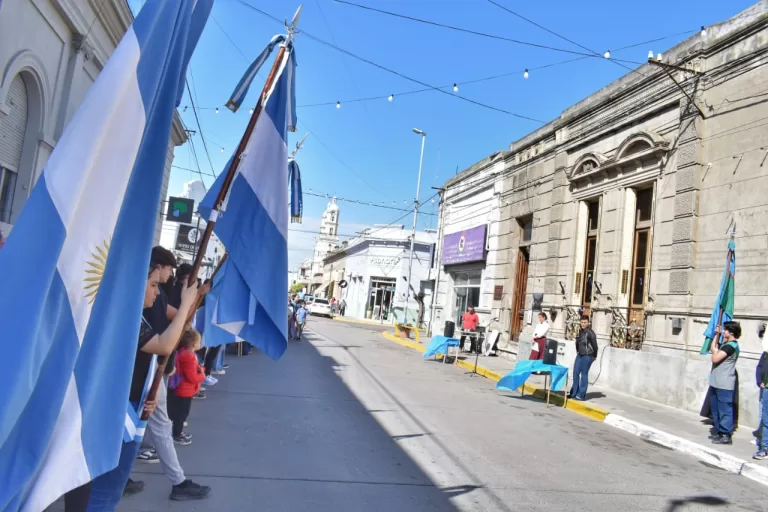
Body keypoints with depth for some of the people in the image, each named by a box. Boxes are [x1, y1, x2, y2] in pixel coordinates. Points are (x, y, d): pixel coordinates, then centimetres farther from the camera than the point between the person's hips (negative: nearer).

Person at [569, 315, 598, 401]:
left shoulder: (590, 333, -14)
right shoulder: (580, 331, 8)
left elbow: (594, 345, -9)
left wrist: (594, 356, -1)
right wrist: (578, 352, 15)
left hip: (587, 356, -7)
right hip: (580, 355, 8)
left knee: (584, 375, -2)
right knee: (576, 374, 9)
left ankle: (581, 395, 5)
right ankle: (574, 393, 19)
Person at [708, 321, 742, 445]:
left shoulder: (731, 345, -17)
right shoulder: (726, 344, 13)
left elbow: (715, 358, -24)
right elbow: (713, 349, 24)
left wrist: (716, 350, -5)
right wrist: (717, 335, 15)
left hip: (724, 385, -10)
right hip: (717, 383, 10)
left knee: (724, 410, -5)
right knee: (716, 409, 16)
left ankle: (726, 436, 0)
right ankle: (719, 431, 25)